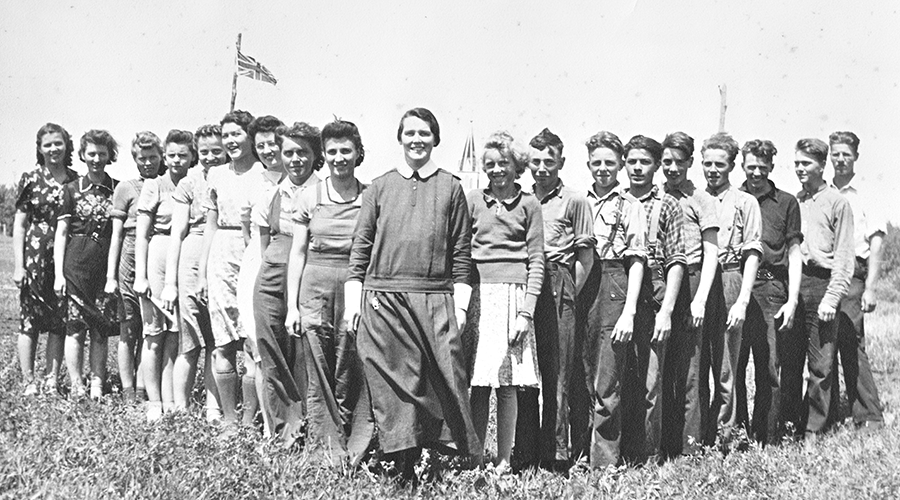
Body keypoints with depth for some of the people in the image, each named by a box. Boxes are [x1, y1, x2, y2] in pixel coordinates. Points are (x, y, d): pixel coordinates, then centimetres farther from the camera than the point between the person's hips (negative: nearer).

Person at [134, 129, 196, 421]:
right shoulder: (154, 186, 2)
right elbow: (141, 235, 0)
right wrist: (140, 276, -7)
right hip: (158, 258, -3)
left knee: (176, 334, 3)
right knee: (155, 333, 1)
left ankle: (170, 401, 10)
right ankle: (154, 403, 6)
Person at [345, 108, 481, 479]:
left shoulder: (450, 188, 10)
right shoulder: (380, 187, 12)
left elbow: (462, 252, 8)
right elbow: (361, 246, 11)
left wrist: (460, 305, 1)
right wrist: (352, 299, 4)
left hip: (436, 300, -1)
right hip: (382, 299, 1)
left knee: (446, 384, -4)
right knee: (392, 385, 0)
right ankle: (403, 469, 7)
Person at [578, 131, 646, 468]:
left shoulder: (629, 206, 3)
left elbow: (636, 261, -2)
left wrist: (629, 311, -10)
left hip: (613, 291, -4)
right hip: (579, 292, 4)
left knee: (605, 385, -5)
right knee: (583, 380, 8)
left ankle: (605, 463, 1)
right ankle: (581, 451, 19)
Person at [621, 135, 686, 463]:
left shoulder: (668, 206, 6)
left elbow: (676, 261, 0)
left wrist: (666, 310, -9)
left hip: (651, 299, -3)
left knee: (649, 383, -3)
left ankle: (649, 457, 6)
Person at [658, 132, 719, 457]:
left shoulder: (700, 199, 3)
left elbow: (711, 253, 0)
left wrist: (700, 299, -10)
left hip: (688, 284, -4)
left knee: (687, 371, -5)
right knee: (658, 369, 5)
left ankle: (688, 448, 0)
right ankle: (663, 445, 13)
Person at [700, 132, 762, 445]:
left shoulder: (745, 203, 6)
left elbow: (752, 255, -1)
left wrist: (742, 301, -11)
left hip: (728, 285, -3)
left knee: (725, 371, -2)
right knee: (694, 368, 4)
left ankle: (723, 437, 5)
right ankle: (695, 438, 12)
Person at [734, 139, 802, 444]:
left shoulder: (786, 203, 9)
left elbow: (794, 254, 8)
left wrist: (792, 300, -1)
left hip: (771, 288, -1)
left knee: (769, 369, -1)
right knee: (732, 367, 2)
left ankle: (767, 440, 6)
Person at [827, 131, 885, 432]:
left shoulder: (865, 196, 3)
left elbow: (875, 245, -2)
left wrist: (869, 289, -9)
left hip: (851, 276, -4)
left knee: (851, 346, -9)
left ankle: (869, 417, -2)